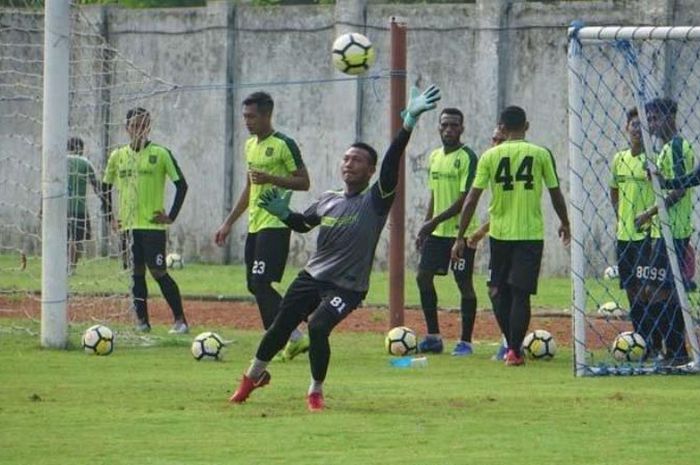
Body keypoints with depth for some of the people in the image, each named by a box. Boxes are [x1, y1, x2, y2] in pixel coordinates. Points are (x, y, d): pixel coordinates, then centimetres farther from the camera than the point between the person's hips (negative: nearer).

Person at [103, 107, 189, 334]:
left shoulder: (160, 154, -4)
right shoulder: (118, 156, 8)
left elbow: (181, 184, -2)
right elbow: (106, 186, 18)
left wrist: (172, 216, -6)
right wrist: (110, 216, 10)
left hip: (153, 224, -4)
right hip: (128, 224, 4)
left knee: (158, 272, -8)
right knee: (136, 272, 4)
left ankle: (180, 320, -2)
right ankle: (142, 321, 9)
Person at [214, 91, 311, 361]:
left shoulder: (284, 144, -10)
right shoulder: (250, 145, 16)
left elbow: (303, 182, -10)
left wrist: (271, 178, -23)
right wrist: (229, 223, 24)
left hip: (275, 225, -9)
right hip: (254, 225, 9)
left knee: (261, 283, -16)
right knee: (255, 285, 8)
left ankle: (290, 339, -11)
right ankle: (293, 338, 14)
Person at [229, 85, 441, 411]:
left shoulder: (375, 201, -10)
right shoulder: (328, 201, 7)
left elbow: (391, 165, -25)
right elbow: (302, 224, 25)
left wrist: (409, 124, -39)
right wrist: (283, 213, 2)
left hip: (347, 286, -6)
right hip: (312, 277, 6)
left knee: (318, 326, -25)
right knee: (281, 326, 10)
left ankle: (316, 392, -5)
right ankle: (253, 376, 35)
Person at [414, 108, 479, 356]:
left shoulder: (467, 157, -12)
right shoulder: (434, 157, 12)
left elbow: (466, 198, -17)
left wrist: (435, 221, -20)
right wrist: (425, 229, 14)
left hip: (461, 231, -8)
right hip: (437, 232, 8)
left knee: (464, 283, -3)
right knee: (423, 277, 4)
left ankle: (465, 341, 3)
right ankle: (433, 337, 12)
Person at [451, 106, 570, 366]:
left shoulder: (490, 157, -1)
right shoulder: (541, 155, -2)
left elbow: (472, 199, -3)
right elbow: (556, 194, 6)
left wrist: (460, 237, 2)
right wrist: (565, 224, 23)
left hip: (499, 233, 1)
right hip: (531, 234, -1)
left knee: (500, 291, 16)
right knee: (521, 293, 0)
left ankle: (512, 345, 20)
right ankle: (514, 350, -7)